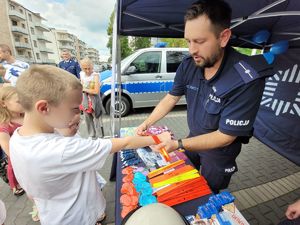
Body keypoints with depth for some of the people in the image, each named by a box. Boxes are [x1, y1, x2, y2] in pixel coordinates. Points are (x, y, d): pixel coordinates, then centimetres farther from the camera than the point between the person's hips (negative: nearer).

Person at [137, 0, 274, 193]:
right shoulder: (188, 65, -16)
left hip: (220, 150, -5)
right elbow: (171, 98, -5)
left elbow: (225, 137, -29)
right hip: (194, 139, 6)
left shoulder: (247, 81, -32)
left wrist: (177, 144, -35)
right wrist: (147, 123, -12)